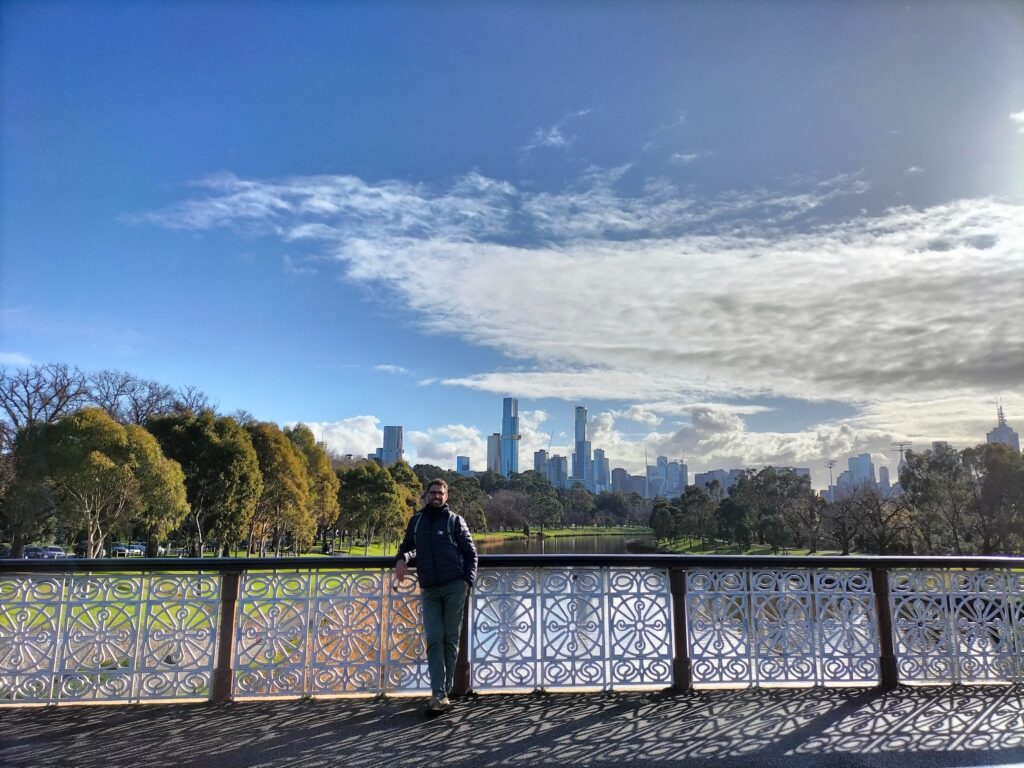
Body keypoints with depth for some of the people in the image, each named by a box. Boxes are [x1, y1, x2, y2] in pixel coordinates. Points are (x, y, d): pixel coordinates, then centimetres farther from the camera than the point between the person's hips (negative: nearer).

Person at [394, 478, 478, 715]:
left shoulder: (455, 521, 4)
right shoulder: (416, 521, 12)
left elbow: (471, 552, 5)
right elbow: (407, 546, 19)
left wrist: (468, 580, -6)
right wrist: (402, 558, -5)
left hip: (454, 587, -2)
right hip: (429, 590, 2)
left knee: (451, 639, 1)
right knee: (434, 640, -6)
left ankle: (445, 691, 9)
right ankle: (439, 695, -9)